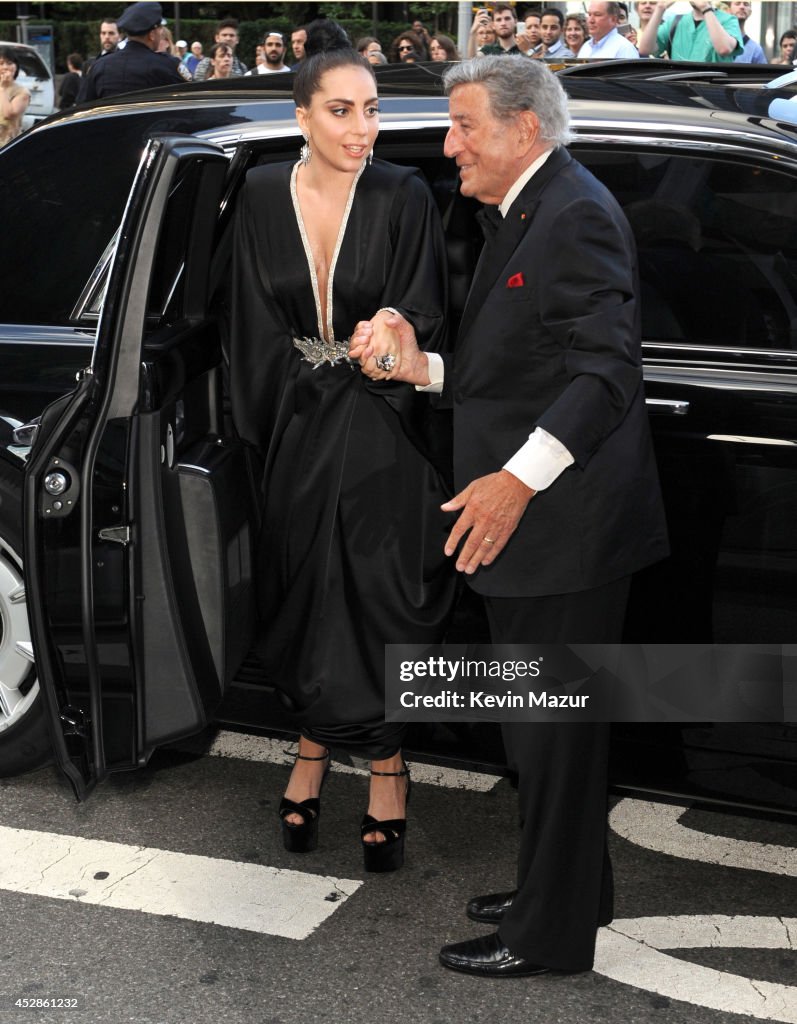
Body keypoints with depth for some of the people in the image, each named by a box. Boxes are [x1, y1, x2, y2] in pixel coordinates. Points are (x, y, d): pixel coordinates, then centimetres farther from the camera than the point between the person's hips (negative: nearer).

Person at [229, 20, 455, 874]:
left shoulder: (403, 197, -9)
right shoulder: (264, 195, 0)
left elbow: (424, 314, -5)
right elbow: (255, 323, 7)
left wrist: (393, 337, -24)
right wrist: (264, 427, 7)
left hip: (382, 427, -3)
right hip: (299, 426, 3)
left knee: (377, 596, 0)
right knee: (302, 590, 10)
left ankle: (385, 767, 15)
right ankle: (315, 746, 29)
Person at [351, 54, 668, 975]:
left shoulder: (576, 215, -15)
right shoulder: (520, 215, 17)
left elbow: (606, 371, -24)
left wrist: (520, 478, -32)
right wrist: (420, 367, 6)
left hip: (562, 524, -10)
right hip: (523, 523, 10)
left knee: (553, 730, 1)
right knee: (540, 724, 20)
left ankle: (550, 933, 16)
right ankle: (559, 888, 37)